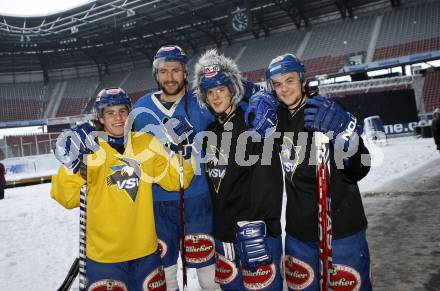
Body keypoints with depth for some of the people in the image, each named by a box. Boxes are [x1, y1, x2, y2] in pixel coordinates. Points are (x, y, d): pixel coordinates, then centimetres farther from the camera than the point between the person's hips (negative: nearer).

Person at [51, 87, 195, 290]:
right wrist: (72, 166, -29)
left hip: (145, 249, 4)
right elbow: (69, 199, -15)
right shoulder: (88, 149, -10)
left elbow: (174, 180, 2)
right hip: (103, 253, -3)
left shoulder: (146, 143, 0)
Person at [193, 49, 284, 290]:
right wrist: (219, 228, 14)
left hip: (253, 230, -7)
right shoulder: (210, 133, 12)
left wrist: (257, 226, -22)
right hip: (223, 230, 7)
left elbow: (268, 180, -17)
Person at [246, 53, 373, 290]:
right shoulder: (276, 117, 0)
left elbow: (357, 171, -19)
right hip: (298, 231, 5)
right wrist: (257, 121, -5)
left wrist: (340, 131, -35)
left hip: (341, 229, -4)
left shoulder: (328, 114, -14)